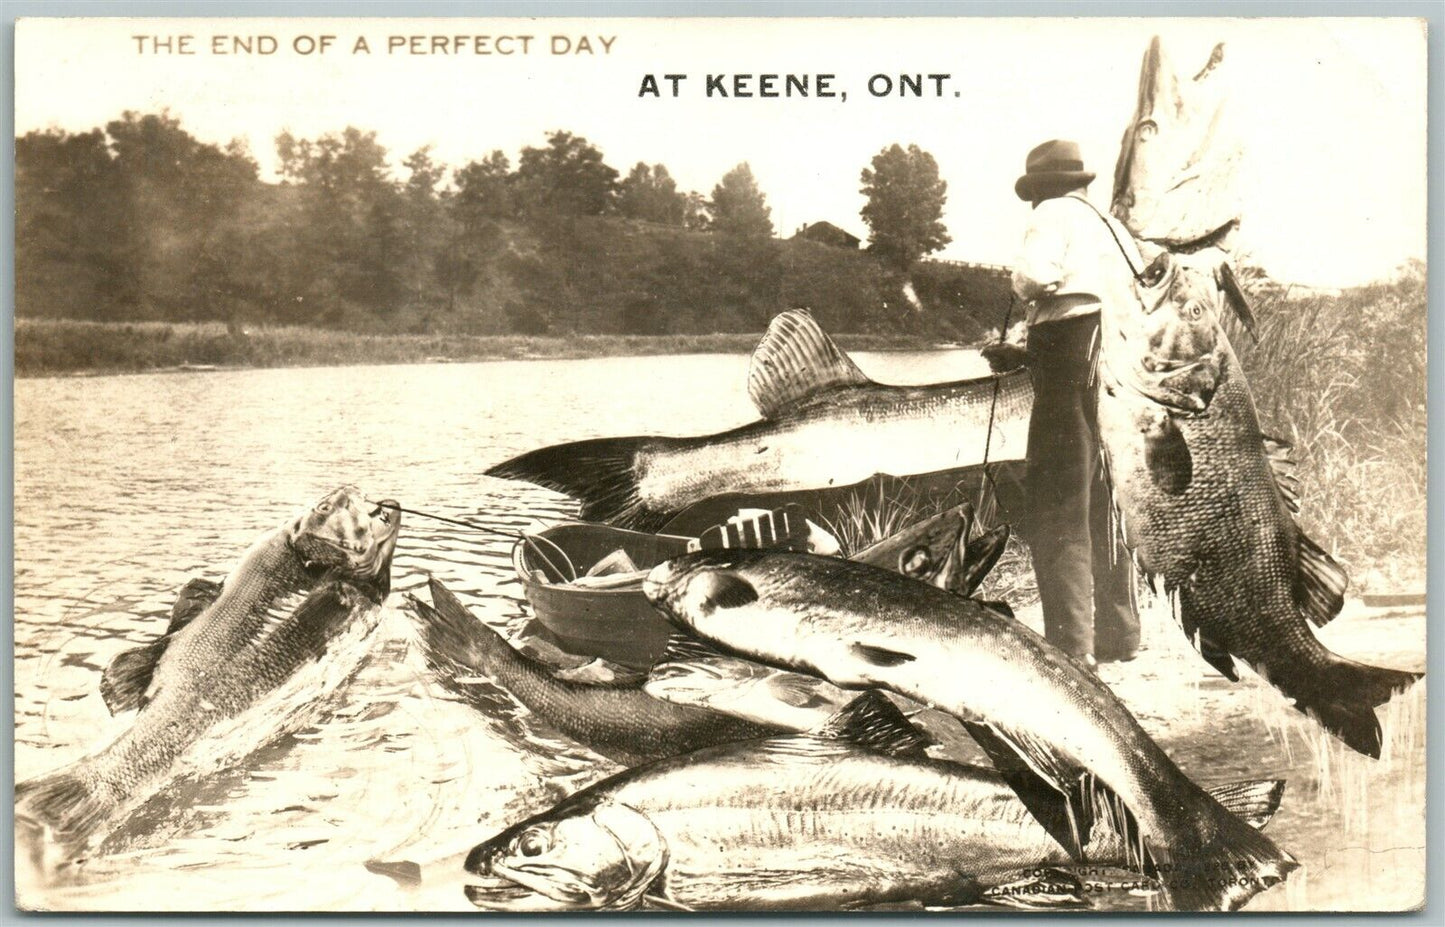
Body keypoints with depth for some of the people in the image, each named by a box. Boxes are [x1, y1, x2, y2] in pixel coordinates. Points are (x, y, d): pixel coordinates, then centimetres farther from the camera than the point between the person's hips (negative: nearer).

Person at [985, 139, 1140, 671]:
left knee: (1056, 510, -8)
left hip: (1074, 367, -9)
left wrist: (1021, 288, 5)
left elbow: (1036, 274, -21)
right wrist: (1022, 355, 23)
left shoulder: (1055, 214, 1)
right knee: (1105, 507, 16)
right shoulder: (1111, 226, 26)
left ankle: (1070, 643, -13)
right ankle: (1119, 634, 23)